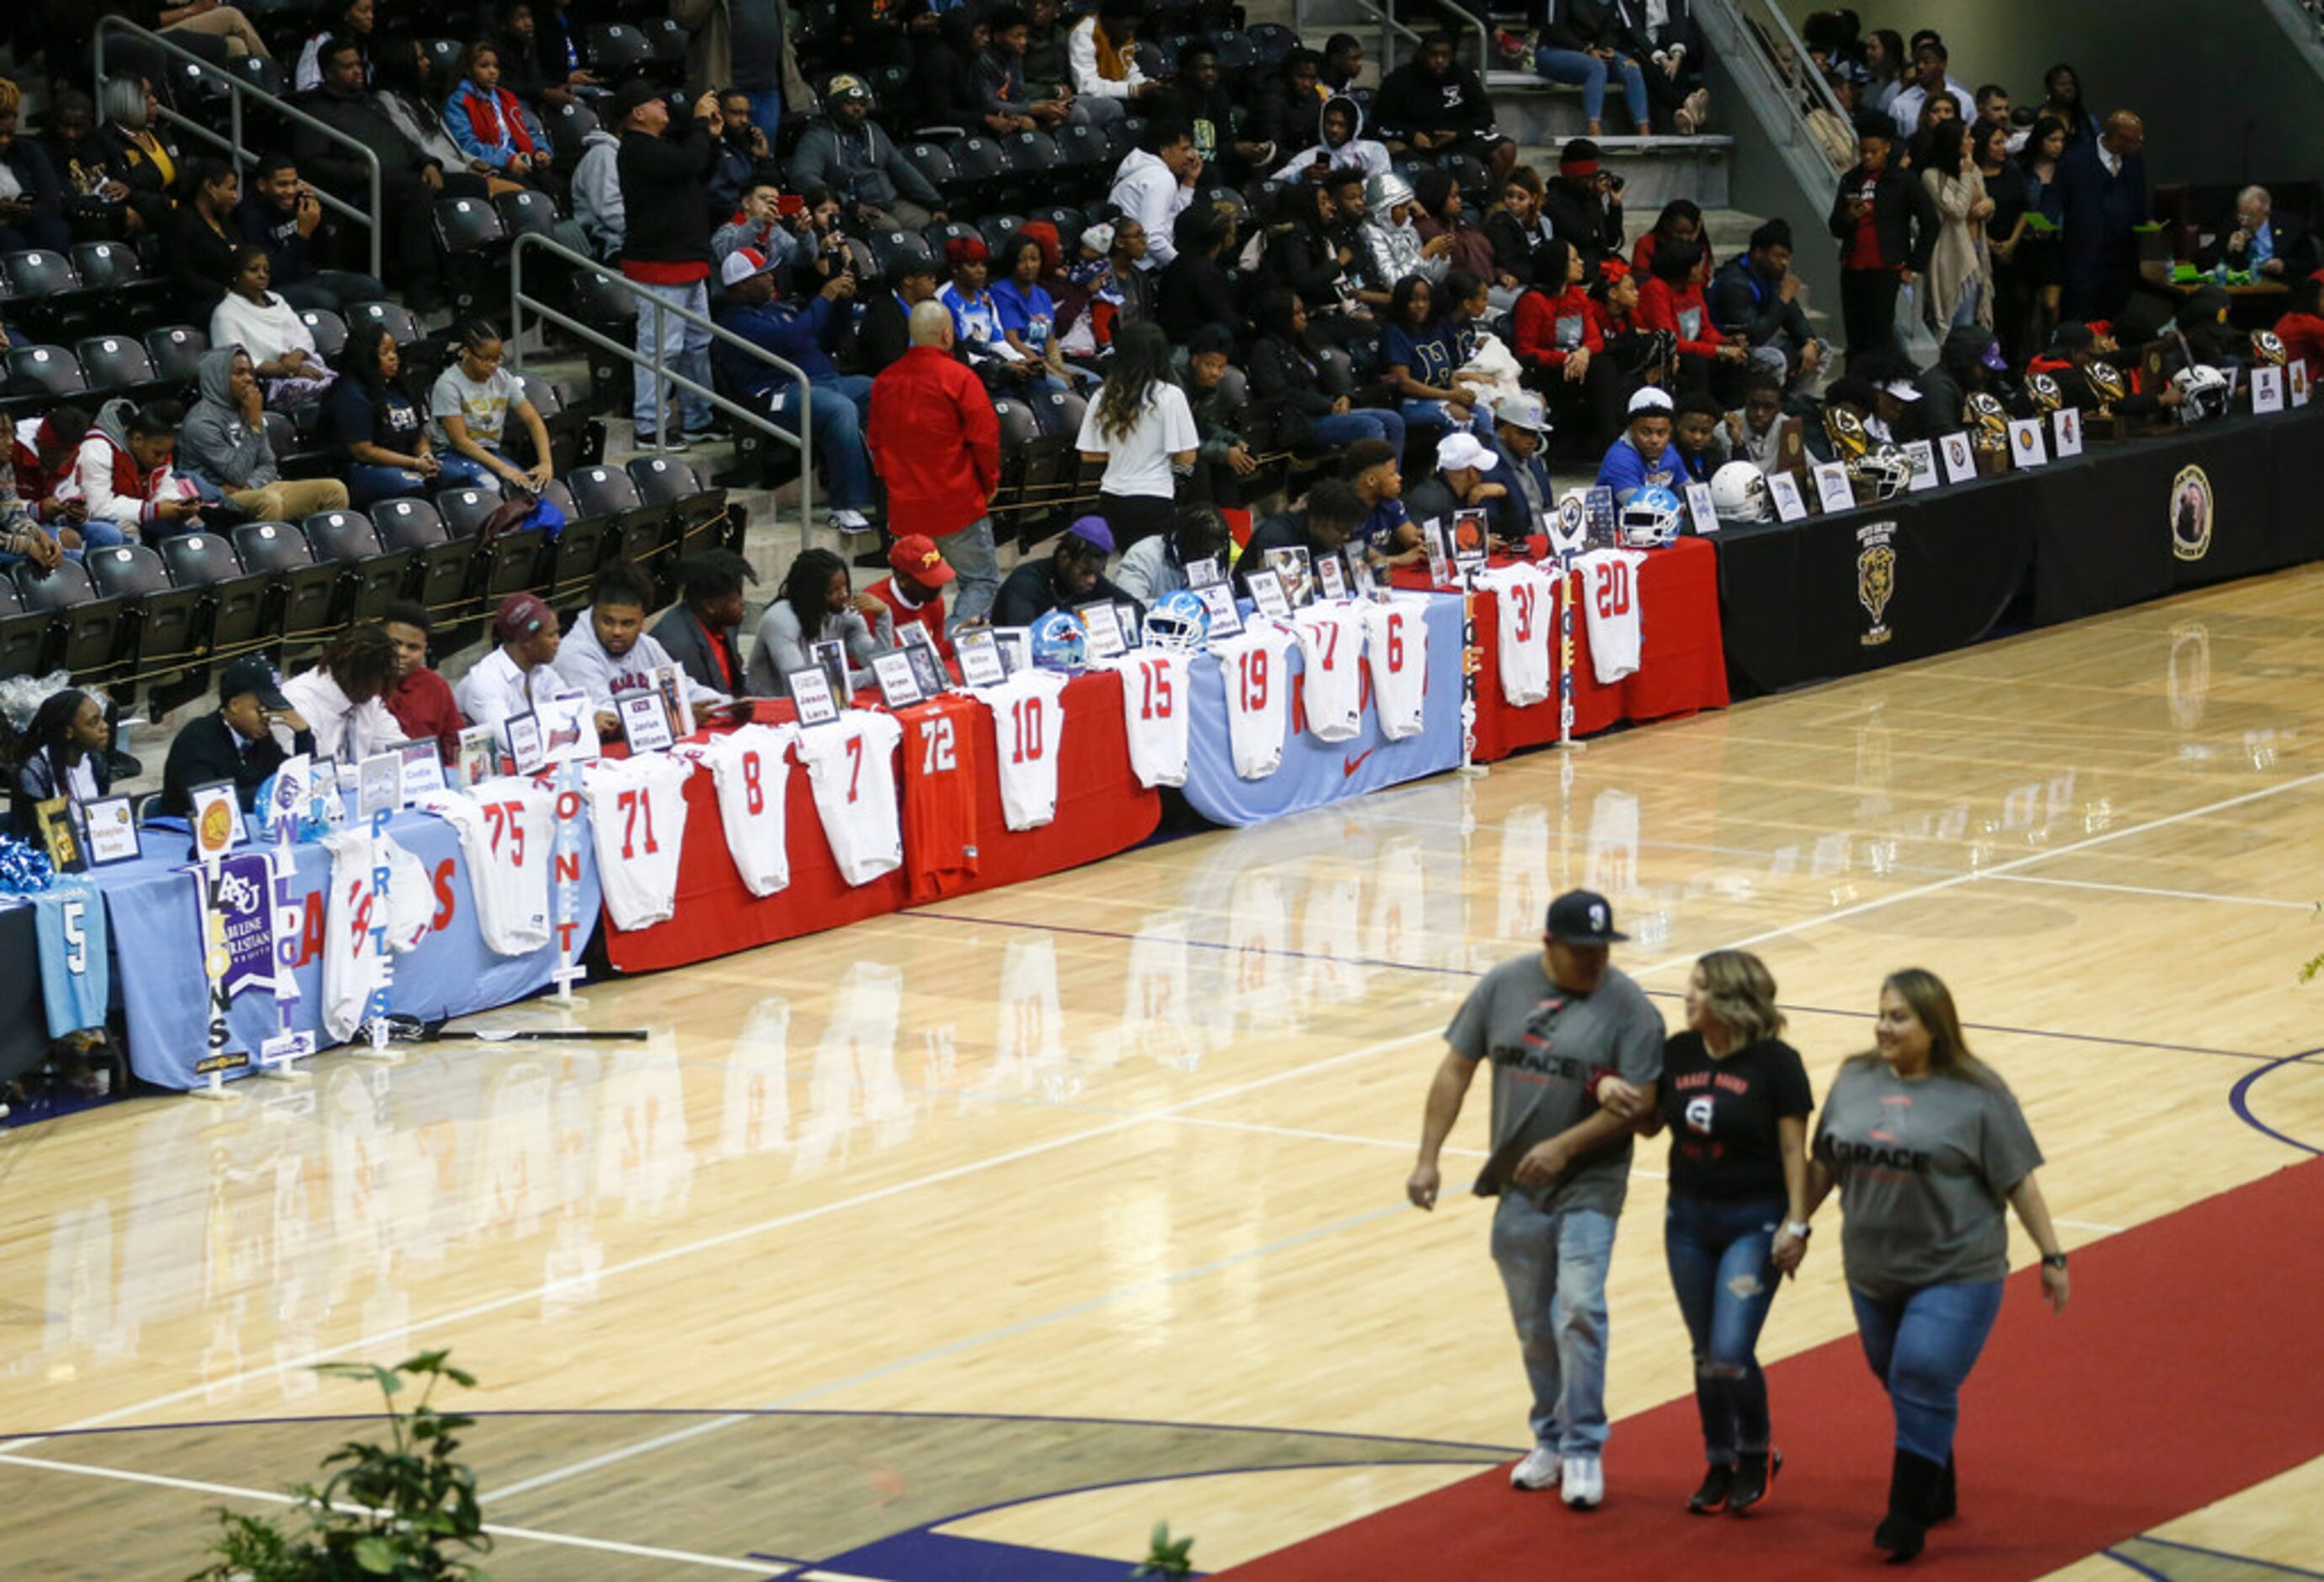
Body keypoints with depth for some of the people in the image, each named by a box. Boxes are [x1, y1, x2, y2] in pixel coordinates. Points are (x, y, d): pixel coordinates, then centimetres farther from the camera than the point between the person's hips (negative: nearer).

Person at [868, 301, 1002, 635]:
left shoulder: (885, 381, 7)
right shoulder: (958, 377, -11)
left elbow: (876, 441, 15)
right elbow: (985, 436, -11)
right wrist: (990, 482, 5)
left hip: (904, 504, 5)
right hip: (958, 502, -5)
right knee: (983, 581, 0)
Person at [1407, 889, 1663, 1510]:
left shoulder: (1627, 1006, -12)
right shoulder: (1503, 987, -1)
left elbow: (1639, 1101, -15)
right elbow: (1457, 1069, 4)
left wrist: (1565, 1145, -23)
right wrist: (1428, 1158, -1)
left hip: (1588, 1186, -4)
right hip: (1517, 1186, 4)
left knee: (1578, 1309, -16)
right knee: (1532, 1324, 13)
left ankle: (1584, 1448, -6)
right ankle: (1550, 1440, 30)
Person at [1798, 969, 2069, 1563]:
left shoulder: (1976, 1095, -10)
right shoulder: (1854, 1082, 3)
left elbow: (2018, 1181, -6)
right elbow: (1825, 1165, 15)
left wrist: (2051, 1256, -4)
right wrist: (1798, 1226, 15)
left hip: (1956, 1276, -5)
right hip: (1874, 1274, 5)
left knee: (1924, 1386, -14)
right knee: (1903, 1387, 15)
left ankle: (1907, 1520, -7)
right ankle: (1938, 1496, 34)